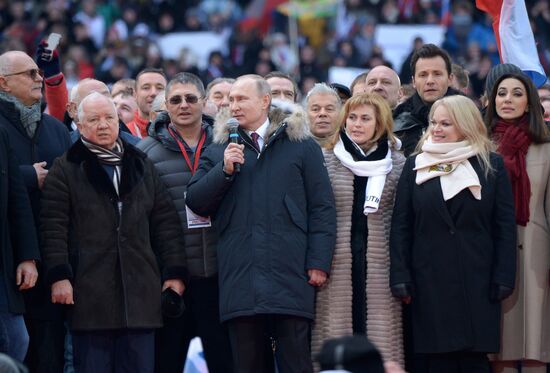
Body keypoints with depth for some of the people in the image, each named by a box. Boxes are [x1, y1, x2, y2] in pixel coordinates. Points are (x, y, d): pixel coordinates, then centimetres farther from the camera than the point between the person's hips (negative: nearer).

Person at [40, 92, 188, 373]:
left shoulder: (142, 167, 18)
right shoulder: (65, 169, 6)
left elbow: (166, 223, 16)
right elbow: (54, 226, -2)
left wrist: (175, 272, 8)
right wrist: (59, 276, -12)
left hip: (139, 293, 3)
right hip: (89, 294, -3)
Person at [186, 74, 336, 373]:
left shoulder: (301, 146, 8)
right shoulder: (217, 151, 15)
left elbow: (321, 208, 4)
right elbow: (195, 202, 6)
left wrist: (319, 263, -5)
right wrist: (224, 170, -7)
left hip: (289, 274, -2)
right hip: (239, 278, 2)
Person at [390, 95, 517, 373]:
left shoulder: (491, 165, 5)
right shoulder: (415, 165, 8)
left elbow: (505, 226, 2)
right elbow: (401, 225, 5)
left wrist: (503, 279, -5)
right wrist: (400, 277, -3)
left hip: (478, 284, -1)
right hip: (429, 284, 1)